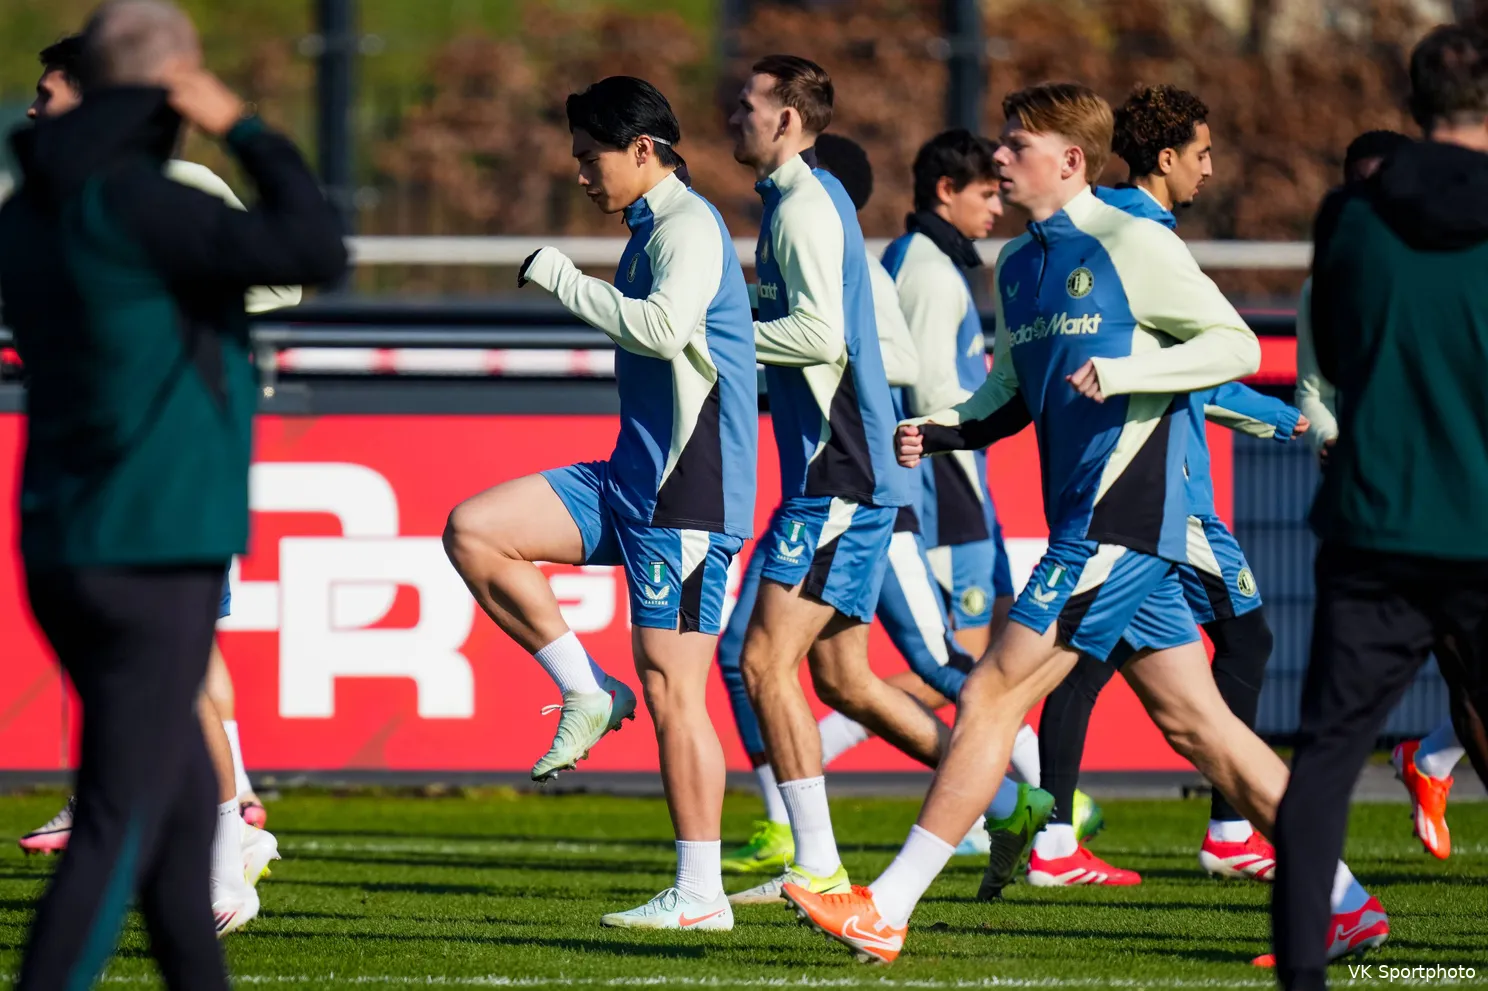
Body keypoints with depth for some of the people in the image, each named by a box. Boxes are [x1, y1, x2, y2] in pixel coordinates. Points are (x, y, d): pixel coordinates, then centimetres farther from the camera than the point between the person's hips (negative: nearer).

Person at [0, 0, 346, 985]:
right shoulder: (130, 202, -17)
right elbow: (319, 250, -20)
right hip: (155, 557, -9)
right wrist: (243, 130, -9)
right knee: (120, 830, -8)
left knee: (185, 801, 18)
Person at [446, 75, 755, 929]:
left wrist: (564, 280, -20)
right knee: (473, 530, -1)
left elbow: (664, 327, -30)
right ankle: (588, 696, 4)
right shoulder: (651, 229, 17)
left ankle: (701, 893, -2)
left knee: (672, 690, -7)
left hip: (687, 491, -10)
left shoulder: (689, 227, -13)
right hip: (633, 480, 10)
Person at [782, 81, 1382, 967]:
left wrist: (1121, 372, -21)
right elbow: (1015, 394, 24)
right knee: (1193, 720, 8)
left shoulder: (1132, 244, -9)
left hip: (1122, 516, -9)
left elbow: (1237, 346, -10)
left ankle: (888, 910, -7)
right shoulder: (1018, 264, 16)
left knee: (994, 695, -9)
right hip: (1092, 520, 9)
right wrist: (944, 431, 6)